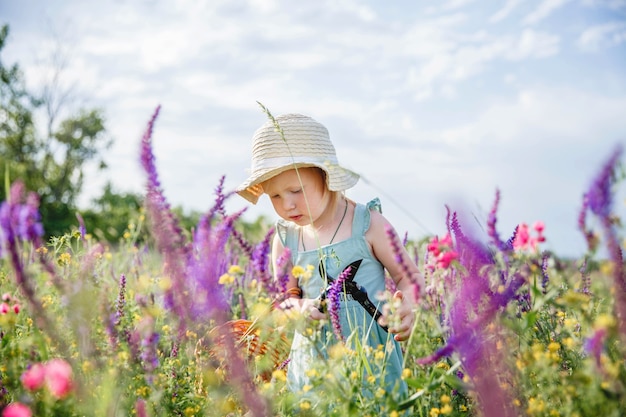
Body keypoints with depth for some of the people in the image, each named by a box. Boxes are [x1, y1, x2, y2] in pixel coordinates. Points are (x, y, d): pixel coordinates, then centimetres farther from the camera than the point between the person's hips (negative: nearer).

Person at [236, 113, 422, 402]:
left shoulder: (367, 224, -8)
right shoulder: (285, 239, 1)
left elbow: (408, 275, -2)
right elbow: (285, 296, 9)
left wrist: (406, 304, -24)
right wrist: (298, 308, -14)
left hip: (373, 355, -2)